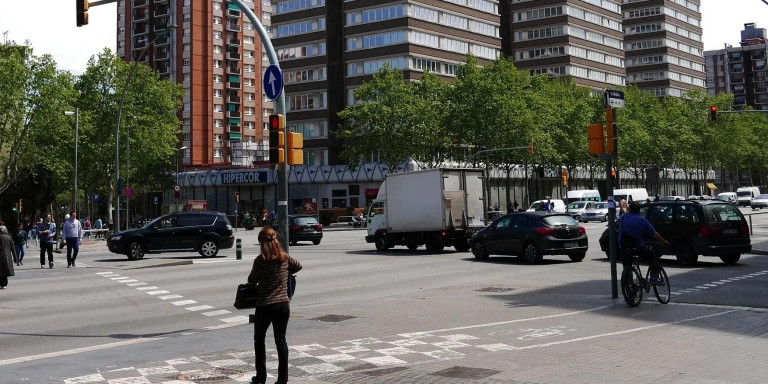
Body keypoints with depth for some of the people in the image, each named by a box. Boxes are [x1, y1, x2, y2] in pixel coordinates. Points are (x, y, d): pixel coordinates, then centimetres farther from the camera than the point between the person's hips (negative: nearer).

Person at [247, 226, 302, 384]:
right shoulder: (284, 258, -1)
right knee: (281, 340, 11)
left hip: (265, 306, -3)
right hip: (283, 305, 4)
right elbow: (298, 266, 17)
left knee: (259, 340, 15)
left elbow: (251, 281, -4)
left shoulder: (261, 260, -15)